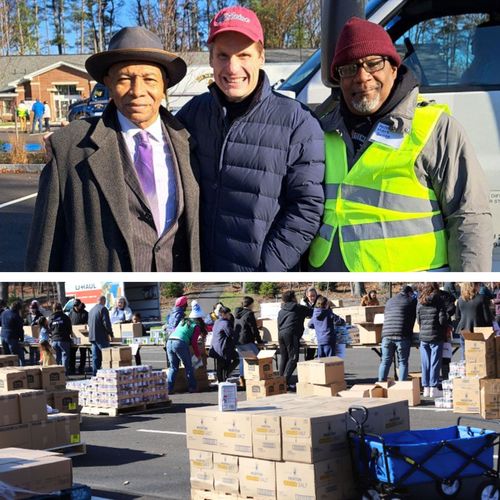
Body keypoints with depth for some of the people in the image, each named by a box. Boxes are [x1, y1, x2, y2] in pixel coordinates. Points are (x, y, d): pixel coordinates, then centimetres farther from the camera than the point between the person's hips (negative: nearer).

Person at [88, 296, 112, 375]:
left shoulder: (92, 310, 17)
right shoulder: (103, 309, -9)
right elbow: (106, 322, -16)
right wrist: (110, 333, -8)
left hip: (92, 336, 8)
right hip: (101, 337, -8)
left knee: (95, 357, 9)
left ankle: (95, 373, 9)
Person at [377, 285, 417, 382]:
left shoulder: (389, 301, 22)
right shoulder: (412, 301, 7)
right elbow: (414, 318, 12)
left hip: (386, 335, 4)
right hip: (402, 336, -4)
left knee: (385, 361, 8)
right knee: (403, 362, 3)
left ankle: (381, 382, 3)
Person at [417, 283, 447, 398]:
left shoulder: (420, 303, 4)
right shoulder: (438, 300, -7)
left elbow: (419, 320, 6)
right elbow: (442, 319, -9)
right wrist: (444, 331, 7)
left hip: (423, 336, 4)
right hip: (436, 336, -4)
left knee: (425, 364, 9)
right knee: (435, 363, 2)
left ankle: (426, 388, 12)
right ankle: (433, 388, 2)